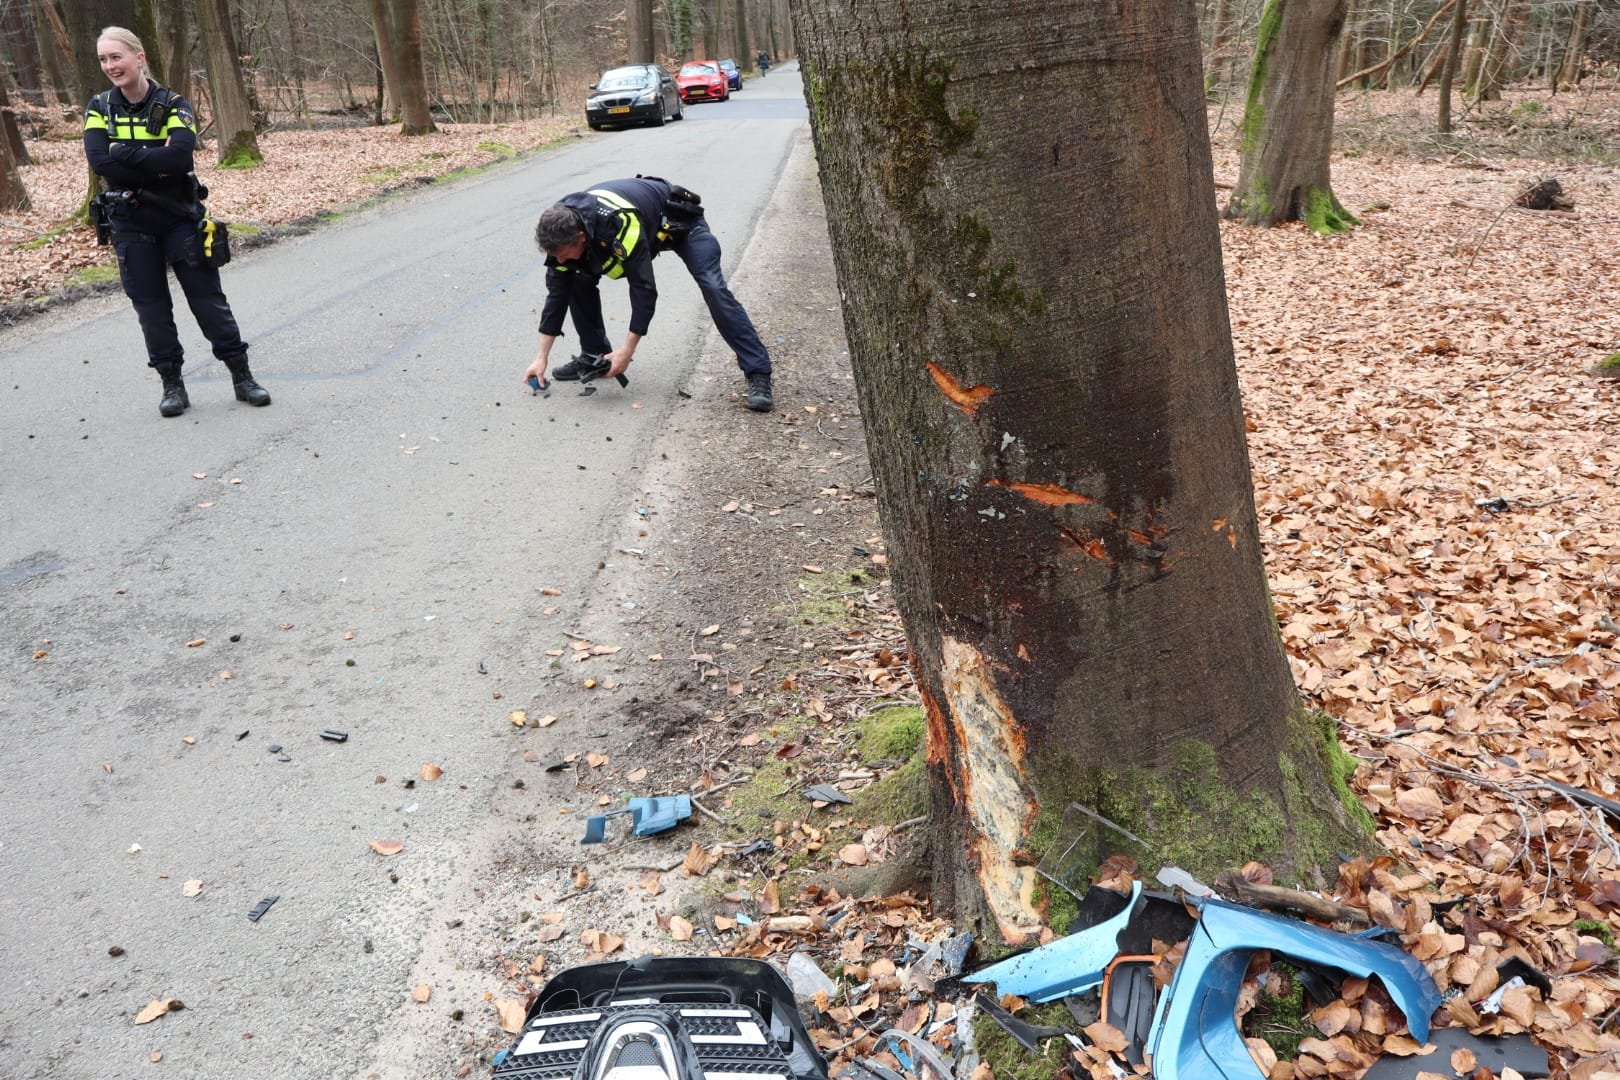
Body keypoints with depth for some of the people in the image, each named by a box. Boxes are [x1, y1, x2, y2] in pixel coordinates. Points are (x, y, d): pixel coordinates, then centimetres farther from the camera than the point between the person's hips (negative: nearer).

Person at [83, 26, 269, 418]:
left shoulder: (173, 105, -5)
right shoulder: (100, 108, 2)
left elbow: (181, 154, -23)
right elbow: (99, 162, -13)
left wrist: (125, 154, -19)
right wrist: (156, 165, -18)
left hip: (180, 217, -2)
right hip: (130, 225, 2)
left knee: (208, 298, 1)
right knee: (151, 307, 6)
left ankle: (242, 377, 11)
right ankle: (172, 385, 16)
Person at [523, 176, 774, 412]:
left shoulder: (622, 227, -44)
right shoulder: (562, 229, -22)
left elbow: (644, 289, -37)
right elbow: (556, 292, -14)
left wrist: (628, 351, -33)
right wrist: (542, 357, -14)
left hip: (680, 221, -7)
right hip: (646, 223, 7)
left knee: (714, 289, -25)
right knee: (579, 281, -7)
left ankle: (758, 373, -22)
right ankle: (595, 357, 8)